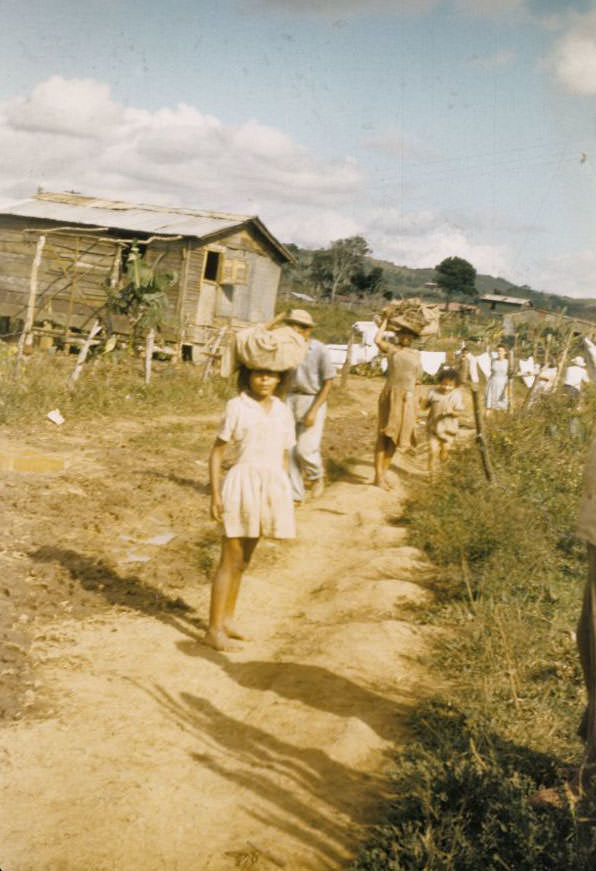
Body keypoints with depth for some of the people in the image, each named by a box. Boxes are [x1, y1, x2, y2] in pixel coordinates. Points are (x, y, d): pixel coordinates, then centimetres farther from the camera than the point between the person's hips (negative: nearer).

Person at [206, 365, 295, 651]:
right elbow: (217, 453, -5)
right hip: (243, 483, -5)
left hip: (273, 486, 5)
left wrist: (284, 495, 16)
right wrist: (215, 495, -10)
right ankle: (214, 629, 8)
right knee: (230, 560, 0)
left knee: (242, 561, 16)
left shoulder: (282, 411, 9)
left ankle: (227, 619, 28)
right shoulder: (236, 407, -6)